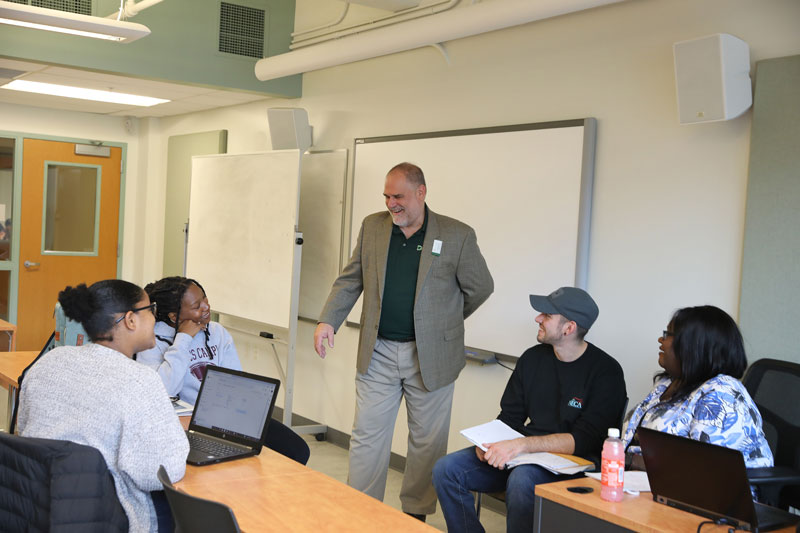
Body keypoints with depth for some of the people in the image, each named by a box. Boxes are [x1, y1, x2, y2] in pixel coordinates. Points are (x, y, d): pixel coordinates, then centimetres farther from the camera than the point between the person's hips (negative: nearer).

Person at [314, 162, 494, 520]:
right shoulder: (372, 226, 5)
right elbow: (350, 280, 10)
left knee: (427, 441, 9)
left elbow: (480, 288, 4)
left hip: (430, 356, -2)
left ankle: (416, 515, 25)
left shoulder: (457, 235, -6)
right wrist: (328, 320, -1)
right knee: (366, 436, 5)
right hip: (378, 353, 2)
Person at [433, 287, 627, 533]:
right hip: (524, 455, 6)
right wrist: (490, 442, -10)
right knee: (446, 469, -12)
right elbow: (510, 418, 13)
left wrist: (523, 444, -27)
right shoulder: (533, 358, 9)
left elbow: (584, 440, -18)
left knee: (521, 480, -37)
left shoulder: (605, 371, -10)